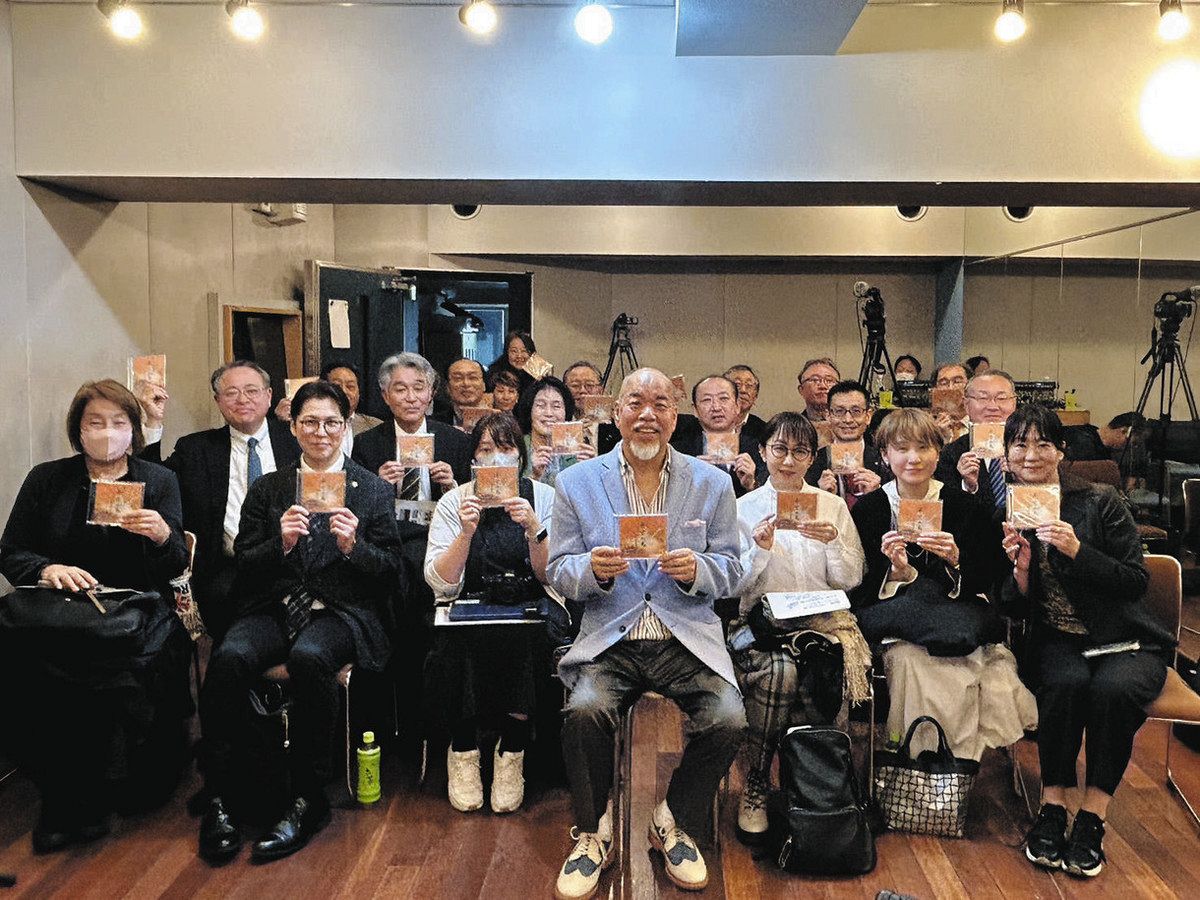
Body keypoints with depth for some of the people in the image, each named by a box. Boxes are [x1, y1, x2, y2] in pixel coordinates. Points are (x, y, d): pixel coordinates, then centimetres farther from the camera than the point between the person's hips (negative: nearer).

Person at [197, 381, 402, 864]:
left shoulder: (372, 490, 10)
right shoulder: (267, 489, 16)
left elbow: (392, 573, 5)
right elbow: (244, 566, 9)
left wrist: (353, 546, -13)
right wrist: (281, 542, -10)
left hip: (340, 611, -2)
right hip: (274, 607, 2)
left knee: (309, 657, -36)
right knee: (229, 657, -30)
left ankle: (307, 800, -22)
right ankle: (218, 799, -19)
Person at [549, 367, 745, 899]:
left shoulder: (712, 484, 8)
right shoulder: (576, 483, 7)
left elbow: (731, 571, 8)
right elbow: (559, 573, 6)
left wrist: (696, 570, -15)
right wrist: (593, 570, -18)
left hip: (688, 638, 1)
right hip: (609, 641, -1)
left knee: (728, 721, -23)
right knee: (585, 712, -29)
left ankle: (676, 825, 9)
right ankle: (591, 834, 2)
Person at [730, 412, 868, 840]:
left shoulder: (833, 505, 11)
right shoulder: (744, 508, 7)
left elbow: (851, 580, 6)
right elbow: (735, 586, 3)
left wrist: (833, 542, -12)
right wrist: (759, 550, -14)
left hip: (822, 618, 1)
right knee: (779, 669, -34)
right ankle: (756, 784, -17)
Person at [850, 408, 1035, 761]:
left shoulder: (965, 506, 4)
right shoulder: (867, 509, 2)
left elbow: (988, 579, 2)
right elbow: (862, 591, 0)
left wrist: (956, 560, -18)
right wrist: (897, 571, -20)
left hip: (961, 616, 1)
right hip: (896, 622, -1)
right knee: (909, 659, -32)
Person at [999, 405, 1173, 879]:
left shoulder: (1101, 502, -7)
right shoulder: (1007, 514, 2)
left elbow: (1138, 581, -10)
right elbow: (1017, 609, 3)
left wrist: (1076, 550, -23)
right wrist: (1021, 564, -18)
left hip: (1126, 641, -1)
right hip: (1058, 640, 2)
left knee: (1112, 688, -33)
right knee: (1065, 682, -32)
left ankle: (1092, 820, -19)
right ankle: (1052, 809, -18)